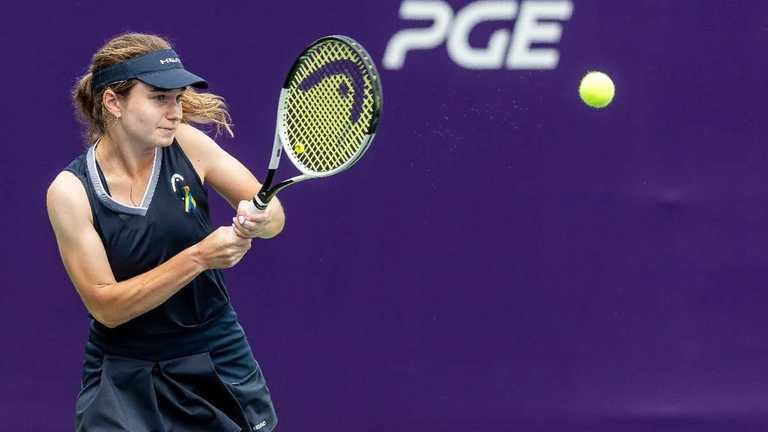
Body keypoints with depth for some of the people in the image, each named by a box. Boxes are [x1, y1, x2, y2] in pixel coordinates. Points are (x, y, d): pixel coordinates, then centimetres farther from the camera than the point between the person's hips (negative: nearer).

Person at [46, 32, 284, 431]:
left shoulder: (185, 144, -9)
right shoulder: (70, 191, -15)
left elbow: (272, 213, -5)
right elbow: (105, 305, -18)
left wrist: (257, 219, -30)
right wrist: (199, 257, -28)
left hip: (218, 361, 2)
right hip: (123, 379, -2)